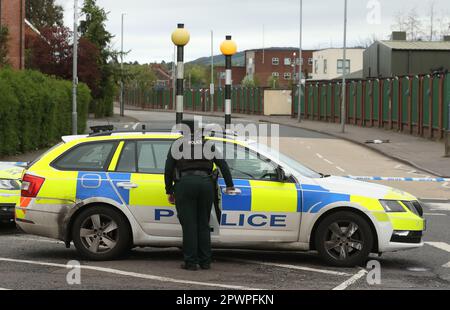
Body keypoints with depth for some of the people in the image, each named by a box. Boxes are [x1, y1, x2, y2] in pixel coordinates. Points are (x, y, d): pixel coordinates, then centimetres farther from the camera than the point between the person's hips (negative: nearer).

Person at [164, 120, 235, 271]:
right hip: (206, 183, 3)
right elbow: (223, 165, 14)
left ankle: (191, 262, -3)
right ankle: (205, 261, 9)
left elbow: (168, 169, 8)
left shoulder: (178, 144, 12)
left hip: (185, 183, -3)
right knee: (203, 224, 10)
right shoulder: (208, 144, 19)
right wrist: (230, 186, 18)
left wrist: (169, 191, 14)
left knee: (189, 225, -1)